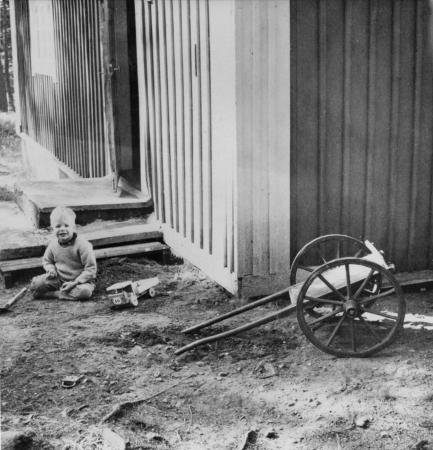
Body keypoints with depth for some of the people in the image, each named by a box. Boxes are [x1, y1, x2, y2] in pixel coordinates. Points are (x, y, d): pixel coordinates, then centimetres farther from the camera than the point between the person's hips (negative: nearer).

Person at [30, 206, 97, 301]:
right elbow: (46, 260, 18)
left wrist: (75, 283, -24)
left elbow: (90, 269, -17)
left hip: (81, 280, -3)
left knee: (85, 291, -38)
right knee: (34, 285, -15)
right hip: (59, 279, 4)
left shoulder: (82, 245, -18)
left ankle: (54, 294, -20)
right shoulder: (53, 244, -2)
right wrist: (51, 269, -6)